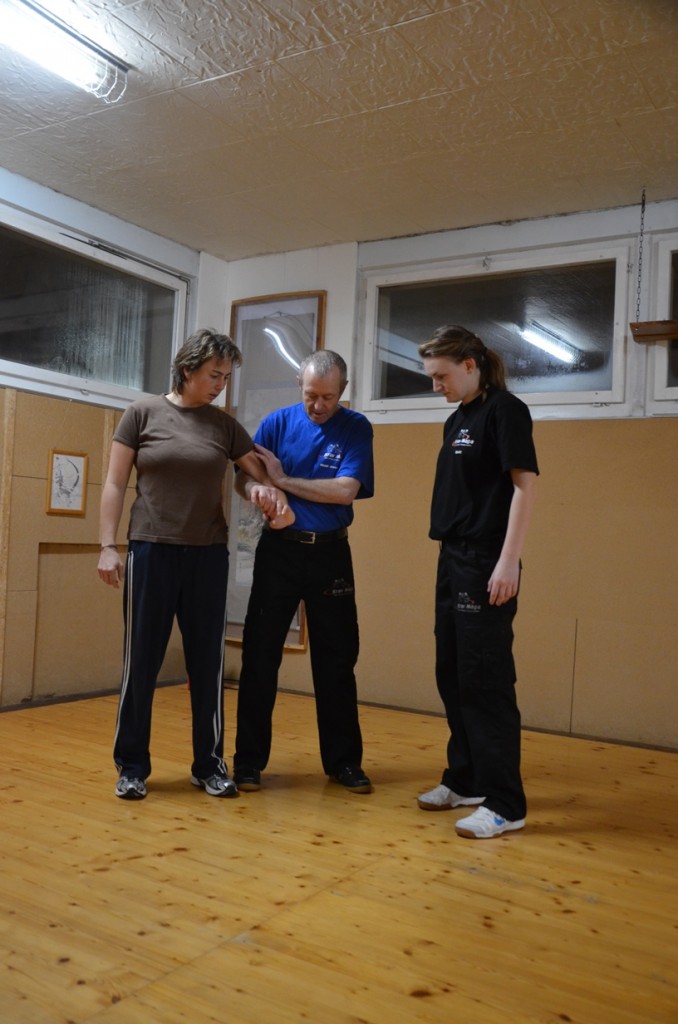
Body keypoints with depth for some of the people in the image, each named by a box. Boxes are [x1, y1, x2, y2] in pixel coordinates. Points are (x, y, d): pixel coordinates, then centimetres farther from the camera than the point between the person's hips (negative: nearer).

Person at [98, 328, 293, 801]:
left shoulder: (224, 425, 6)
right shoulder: (143, 412, 0)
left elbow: (263, 474, 10)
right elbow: (115, 484, 1)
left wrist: (276, 499, -12)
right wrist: (108, 545, -6)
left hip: (209, 555, 2)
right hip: (151, 550, -2)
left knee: (208, 663, 7)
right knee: (142, 661, 3)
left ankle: (210, 764, 21)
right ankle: (132, 765, 19)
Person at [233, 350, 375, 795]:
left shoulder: (356, 429, -2)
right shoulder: (279, 422, 1)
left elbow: (345, 490, -14)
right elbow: (243, 478, -1)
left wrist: (282, 479, -12)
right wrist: (258, 490, -25)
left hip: (330, 554, 0)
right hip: (279, 549, 1)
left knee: (336, 659, 7)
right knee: (260, 655, 2)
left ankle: (344, 760, 21)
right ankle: (250, 759, 15)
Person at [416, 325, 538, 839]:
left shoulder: (505, 410, -7)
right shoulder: (456, 420, 16)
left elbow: (524, 485, -14)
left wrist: (509, 560, -20)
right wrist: (451, 555, 13)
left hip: (486, 565, -9)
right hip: (453, 562, 9)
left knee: (485, 682, -5)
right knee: (453, 677, 14)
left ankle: (505, 805, 5)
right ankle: (465, 780, 28)